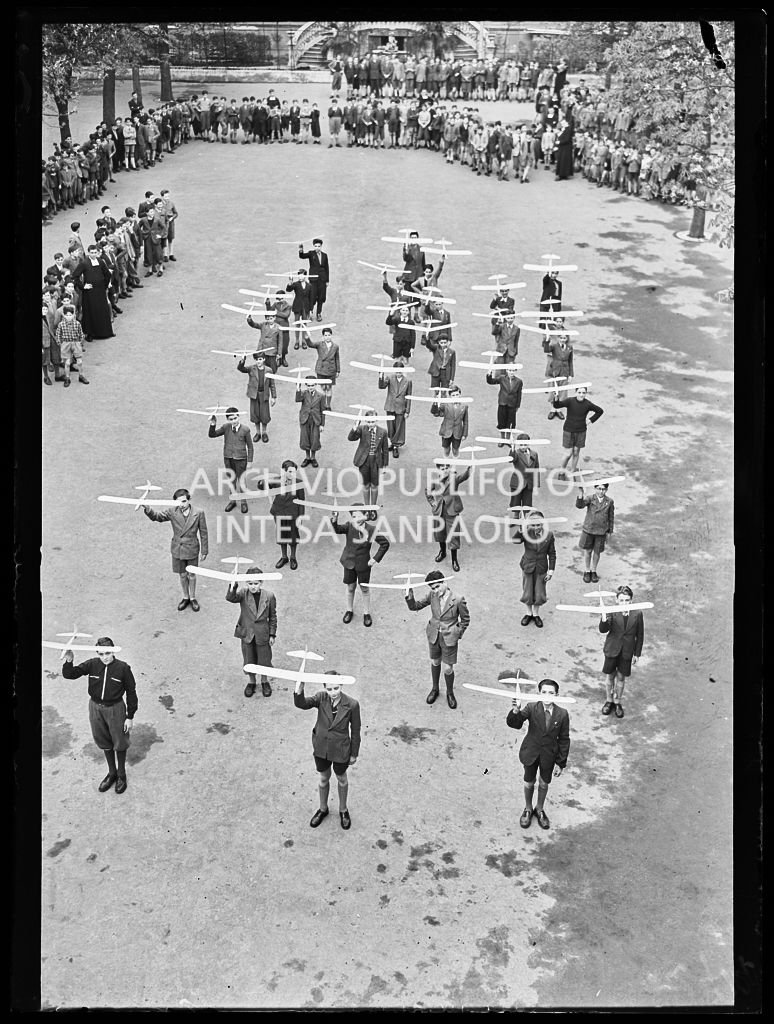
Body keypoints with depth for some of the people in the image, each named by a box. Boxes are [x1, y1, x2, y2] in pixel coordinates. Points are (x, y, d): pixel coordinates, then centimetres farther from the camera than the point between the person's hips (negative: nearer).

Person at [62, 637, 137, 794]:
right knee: (104, 742, 19)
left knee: (119, 742, 12)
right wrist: (68, 661, -32)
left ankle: (121, 775, 34)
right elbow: (70, 674, -10)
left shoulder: (122, 668, -18)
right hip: (95, 707, 3)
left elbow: (131, 693, -10)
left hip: (115, 708, -3)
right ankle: (111, 772, 40)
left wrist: (130, 717, -7)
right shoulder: (92, 665, -10)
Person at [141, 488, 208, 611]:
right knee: (182, 575, 16)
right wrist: (147, 509, -43)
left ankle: (193, 598, 34)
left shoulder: (199, 513, -13)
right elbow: (156, 516, -21)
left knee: (191, 575, 13)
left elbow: (203, 533, -6)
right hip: (177, 550, 2)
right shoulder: (172, 512, -10)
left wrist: (204, 551, -3)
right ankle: (185, 597, 37)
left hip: (192, 550, -2)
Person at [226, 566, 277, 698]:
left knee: (264, 661, 13)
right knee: (249, 661, 15)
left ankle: (265, 681, 38)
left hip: (263, 634, -1)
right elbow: (230, 598, -32)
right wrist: (233, 587, -51)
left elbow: (273, 616, -2)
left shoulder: (269, 596, -11)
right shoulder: (243, 593, -12)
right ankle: (251, 682, 39)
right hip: (247, 634, 1)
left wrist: (272, 634, -1)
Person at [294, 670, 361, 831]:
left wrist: (354, 754, -3)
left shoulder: (351, 704, -24)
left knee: (341, 779, 22)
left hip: (340, 750, -2)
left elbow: (355, 730, -12)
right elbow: (301, 704, -34)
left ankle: (343, 810, 48)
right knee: (323, 778, 24)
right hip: (321, 748, 2)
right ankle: (323, 809, 50)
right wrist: (299, 689, -54)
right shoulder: (321, 697, -18)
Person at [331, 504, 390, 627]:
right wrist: (334, 521, -54)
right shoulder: (349, 526, -14)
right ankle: (349, 610, 38)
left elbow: (385, 544, -8)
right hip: (349, 563, 1)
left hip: (363, 564, -1)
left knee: (364, 589, 12)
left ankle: (367, 613, 30)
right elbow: (338, 530, -34)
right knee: (350, 587, 17)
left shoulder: (371, 529, -17)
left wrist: (376, 558, -10)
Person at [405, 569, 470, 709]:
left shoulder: (458, 599, -22)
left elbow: (465, 619, -7)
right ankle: (434, 689, 46)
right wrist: (410, 596, -27)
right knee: (435, 663, 22)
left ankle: (450, 693, 33)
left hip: (449, 638, -4)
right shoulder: (432, 595, -12)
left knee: (447, 668, 6)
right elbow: (415, 607, -8)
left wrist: (458, 634, -5)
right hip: (434, 635, 4)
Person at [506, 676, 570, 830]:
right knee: (529, 783, 19)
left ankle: (540, 810, 47)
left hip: (549, 755, 1)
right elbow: (513, 724, -30)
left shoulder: (562, 714, -18)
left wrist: (561, 763, -6)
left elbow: (564, 740, -9)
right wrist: (516, 710, -51)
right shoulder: (531, 708, -21)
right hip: (531, 753, 0)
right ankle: (528, 809, 46)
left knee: (544, 784, 21)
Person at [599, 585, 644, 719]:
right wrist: (604, 619, -48)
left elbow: (640, 635, -1)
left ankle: (617, 702, 34)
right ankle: (609, 700, 36)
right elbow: (603, 630, -27)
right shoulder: (611, 612, -16)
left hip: (627, 652, 1)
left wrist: (637, 654, 3)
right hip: (612, 649, -1)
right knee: (610, 676, 15)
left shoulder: (637, 614, -11)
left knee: (621, 677, 14)